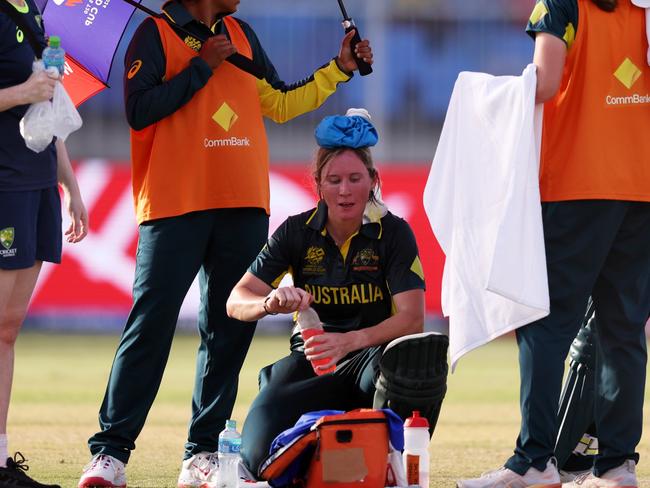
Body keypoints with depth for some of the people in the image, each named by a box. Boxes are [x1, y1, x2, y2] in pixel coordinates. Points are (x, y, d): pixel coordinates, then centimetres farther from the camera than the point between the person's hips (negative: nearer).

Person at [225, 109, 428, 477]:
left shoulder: (393, 232, -6)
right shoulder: (297, 232, -1)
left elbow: (412, 319, -16)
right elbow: (236, 301, -6)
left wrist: (350, 341, -34)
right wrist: (270, 303, -31)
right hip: (310, 359, 2)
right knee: (260, 454, -27)